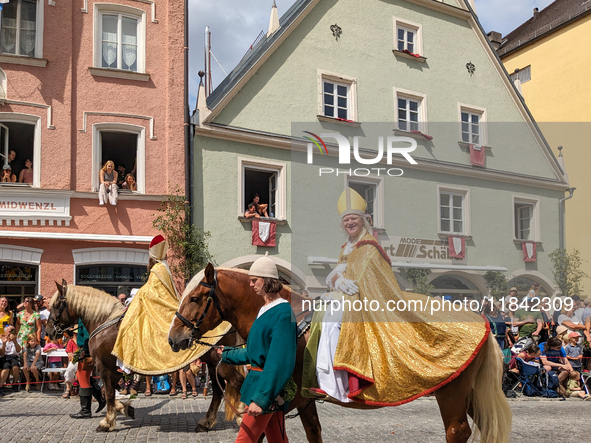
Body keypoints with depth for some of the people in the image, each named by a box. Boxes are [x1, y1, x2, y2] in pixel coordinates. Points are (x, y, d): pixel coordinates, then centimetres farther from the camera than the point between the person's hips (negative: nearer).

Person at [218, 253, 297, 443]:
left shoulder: (282, 313, -18)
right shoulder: (266, 311, 13)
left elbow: (279, 362, -24)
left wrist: (261, 397, -26)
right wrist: (227, 354, 32)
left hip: (268, 386, -10)